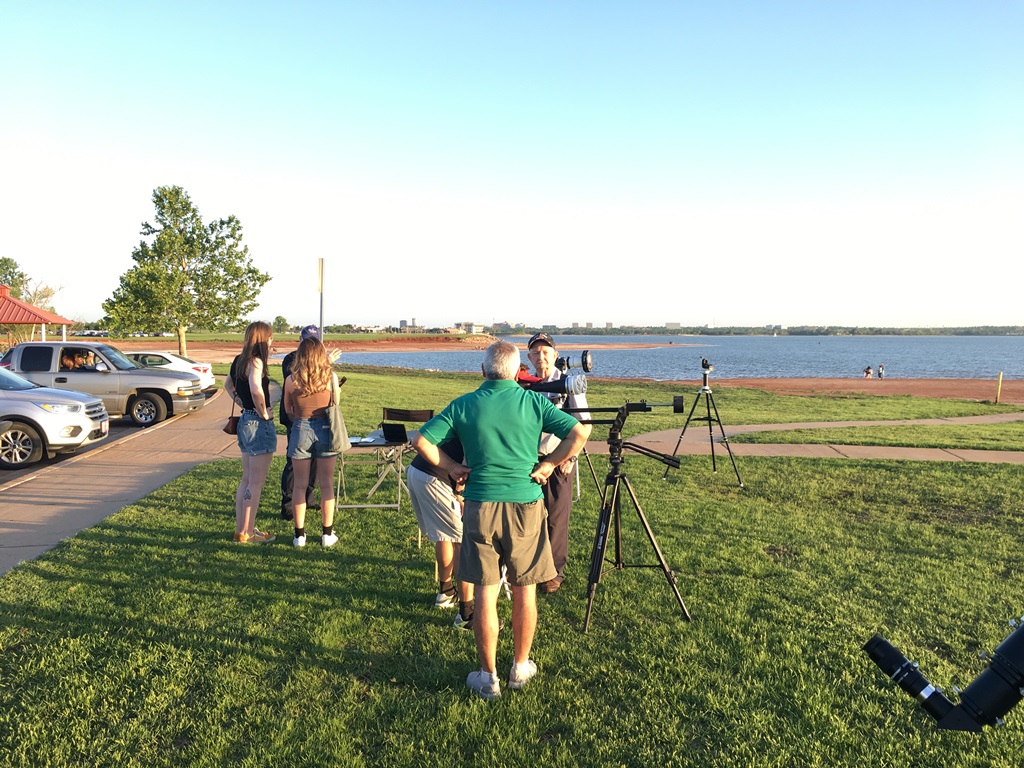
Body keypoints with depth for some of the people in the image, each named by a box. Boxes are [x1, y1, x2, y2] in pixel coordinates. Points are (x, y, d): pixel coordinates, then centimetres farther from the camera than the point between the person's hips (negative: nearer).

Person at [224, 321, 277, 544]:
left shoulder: (240, 360, 10)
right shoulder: (255, 361, -17)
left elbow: (228, 385, 26)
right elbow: (256, 389, -34)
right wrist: (264, 413, -20)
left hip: (245, 421, 9)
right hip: (259, 424, -9)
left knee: (247, 479, 17)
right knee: (256, 483, -1)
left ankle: (241, 528, 25)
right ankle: (247, 533, 6)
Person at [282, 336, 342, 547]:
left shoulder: (291, 380, -7)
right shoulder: (331, 377, -7)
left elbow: (288, 410, 6)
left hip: (300, 430, 0)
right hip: (325, 429, 0)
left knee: (300, 485, 10)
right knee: (327, 484, 9)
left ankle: (299, 535, 15)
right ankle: (328, 534, 15)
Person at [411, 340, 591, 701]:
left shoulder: (463, 405, 0)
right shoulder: (534, 402, -1)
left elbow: (421, 440, -4)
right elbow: (580, 432, -8)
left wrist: (452, 467, 5)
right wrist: (549, 464, -1)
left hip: (480, 506, 0)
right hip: (526, 505, 0)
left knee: (485, 593, 8)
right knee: (524, 591, 14)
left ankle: (488, 677, 17)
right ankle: (520, 668, 27)